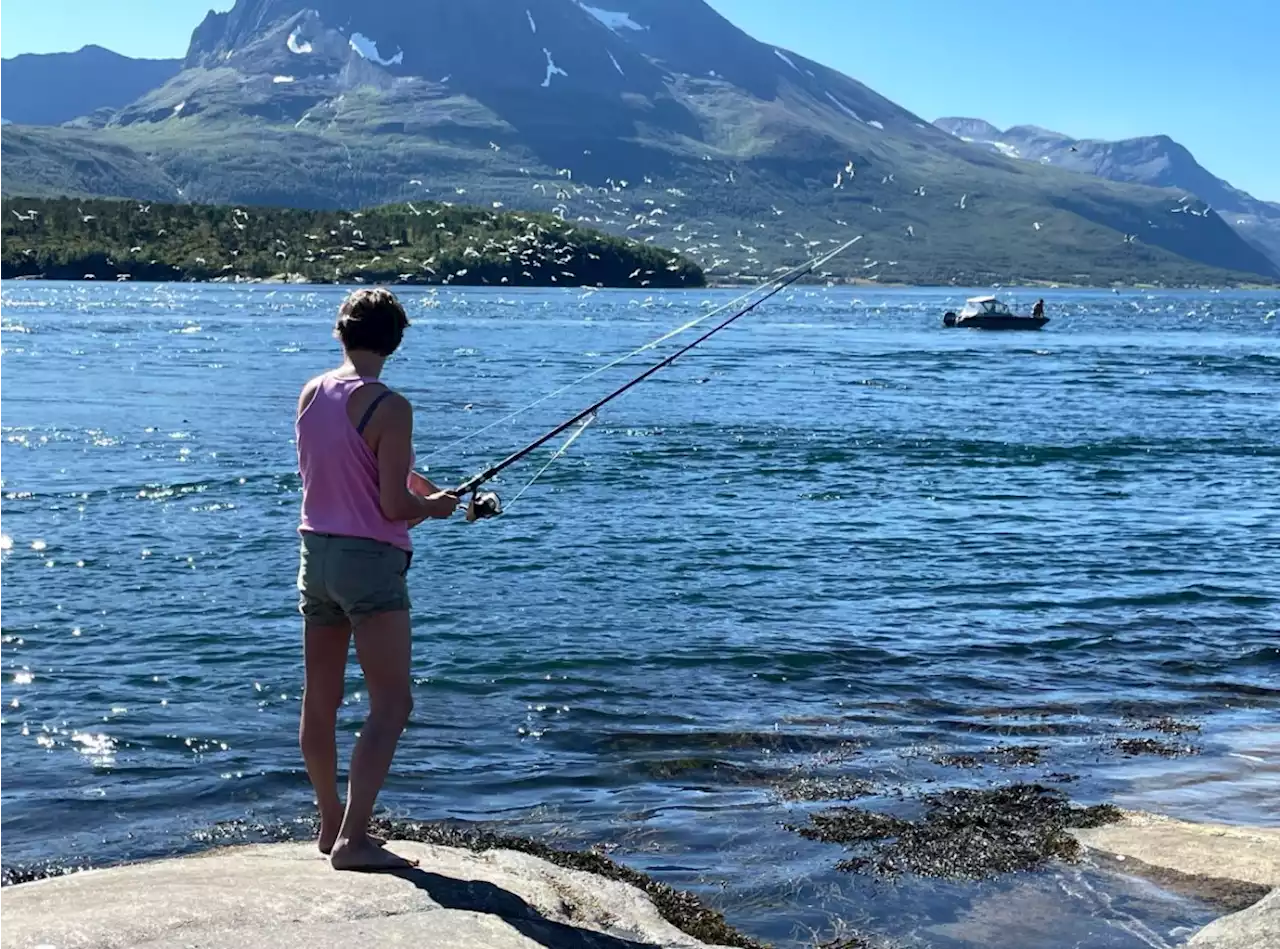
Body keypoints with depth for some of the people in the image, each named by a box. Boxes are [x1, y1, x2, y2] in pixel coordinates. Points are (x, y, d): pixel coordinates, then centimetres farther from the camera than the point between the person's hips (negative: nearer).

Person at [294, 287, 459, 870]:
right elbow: (395, 506, -17)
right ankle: (352, 838, -10)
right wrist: (435, 506, 3)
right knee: (391, 704, -3)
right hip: (370, 559, -8)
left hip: (315, 552, 8)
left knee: (320, 699, 14)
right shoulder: (389, 408, -16)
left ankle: (332, 825, 28)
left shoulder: (310, 395, 6)